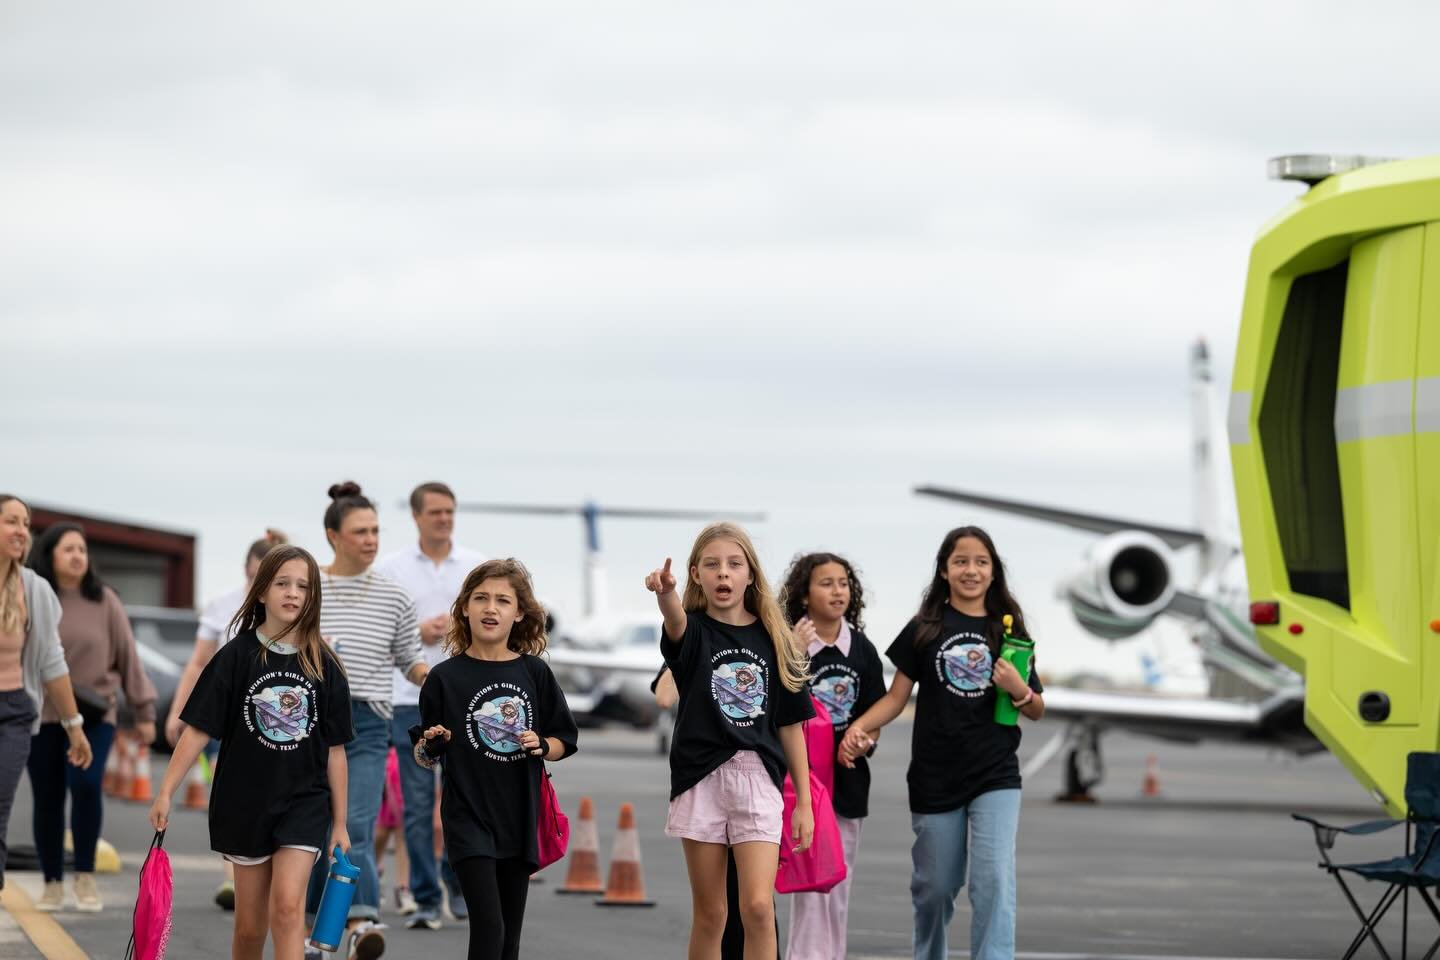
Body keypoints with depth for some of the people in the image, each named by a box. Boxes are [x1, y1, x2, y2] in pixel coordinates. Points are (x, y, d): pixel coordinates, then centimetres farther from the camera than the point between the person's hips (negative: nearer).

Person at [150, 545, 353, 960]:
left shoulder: (324, 665, 0)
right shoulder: (237, 657, -4)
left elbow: (334, 750, 5)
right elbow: (197, 731, -5)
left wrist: (340, 824, 6)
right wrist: (165, 793, -12)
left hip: (304, 802, 0)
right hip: (245, 802, 0)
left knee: (287, 907, -17)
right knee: (250, 925, 9)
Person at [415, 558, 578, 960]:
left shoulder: (534, 673, 3)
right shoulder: (446, 677, -3)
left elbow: (564, 741, 10)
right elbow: (425, 756, 2)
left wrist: (542, 746, -10)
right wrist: (430, 746, -20)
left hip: (520, 820, 3)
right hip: (468, 819, -3)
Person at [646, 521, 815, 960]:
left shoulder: (772, 638, 7)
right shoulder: (693, 632, 1)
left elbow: (790, 725, 9)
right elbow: (676, 623, -26)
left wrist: (803, 802, 7)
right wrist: (664, 593, -50)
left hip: (758, 779, 0)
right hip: (701, 779, 0)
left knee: (758, 907, -12)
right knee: (708, 914, 5)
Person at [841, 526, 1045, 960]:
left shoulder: (1007, 631, 6)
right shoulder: (925, 629, 3)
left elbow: (1037, 710, 11)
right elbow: (896, 697, 2)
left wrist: (1019, 691, -11)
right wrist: (858, 727, -16)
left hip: (995, 777, 0)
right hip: (935, 779, 0)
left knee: (994, 882, -15)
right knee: (934, 887, 11)